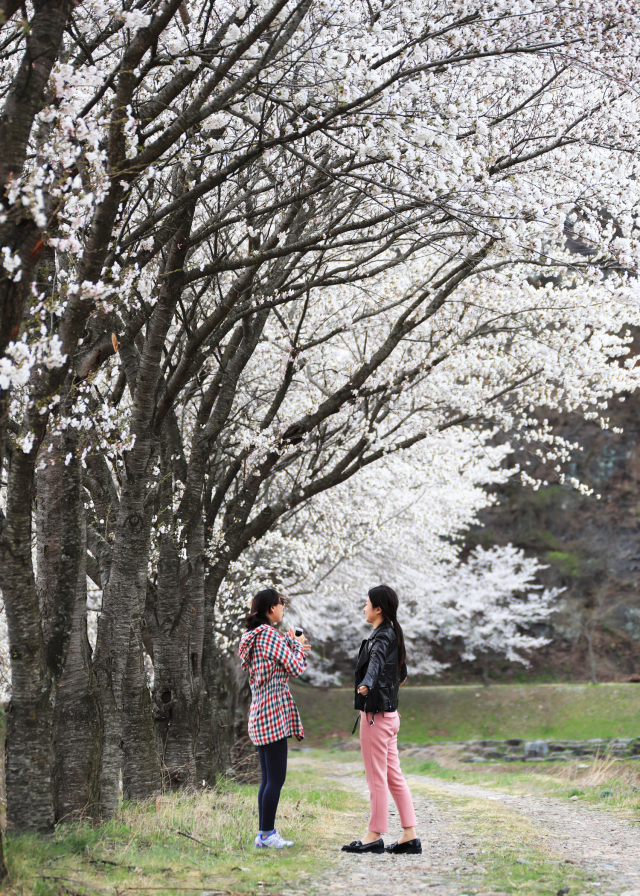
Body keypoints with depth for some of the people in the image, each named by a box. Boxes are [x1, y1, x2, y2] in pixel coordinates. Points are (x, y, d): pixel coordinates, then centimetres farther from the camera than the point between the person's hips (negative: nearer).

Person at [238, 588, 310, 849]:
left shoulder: (252, 637, 15)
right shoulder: (270, 635, -13)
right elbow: (296, 668, -11)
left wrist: (292, 645, 17)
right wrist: (298, 645, 6)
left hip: (260, 715, 10)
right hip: (274, 713, -10)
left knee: (268, 778, 12)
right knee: (276, 778, -5)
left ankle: (264, 834, 14)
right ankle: (267, 834, -3)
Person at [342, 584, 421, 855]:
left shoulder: (382, 637, -14)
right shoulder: (392, 634, 14)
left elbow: (376, 661, -38)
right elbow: (401, 670, 34)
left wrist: (366, 685, -57)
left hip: (376, 714, -10)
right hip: (389, 713, 10)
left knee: (377, 778, -2)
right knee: (394, 776, 10)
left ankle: (375, 836, 5)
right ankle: (410, 836, 10)